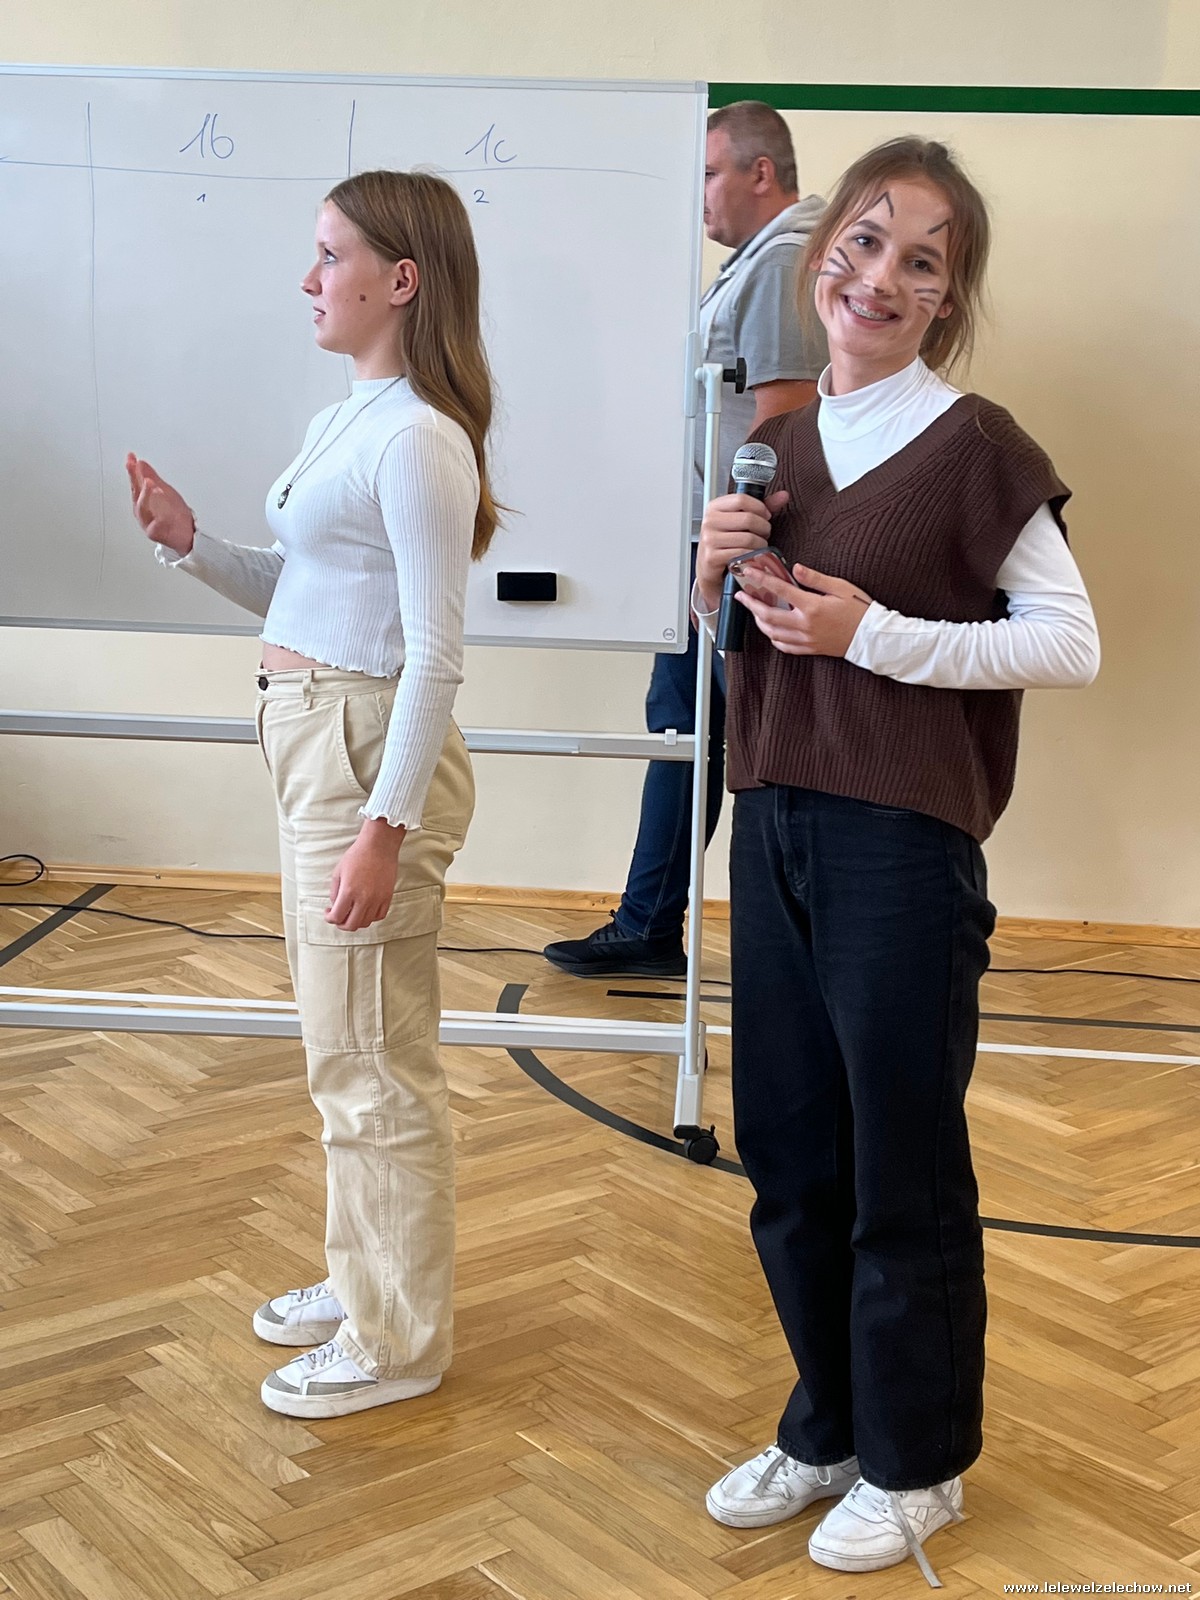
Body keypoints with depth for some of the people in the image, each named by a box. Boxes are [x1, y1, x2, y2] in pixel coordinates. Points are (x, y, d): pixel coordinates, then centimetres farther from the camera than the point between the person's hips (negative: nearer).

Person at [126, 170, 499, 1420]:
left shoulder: (416, 440, -17)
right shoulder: (343, 422, 12)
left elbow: (433, 655, -20)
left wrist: (384, 826, -23)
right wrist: (190, 544, 3)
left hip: (369, 749, -9)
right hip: (314, 744, 10)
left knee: (368, 1060, 3)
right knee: (342, 1048, 20)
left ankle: (397, 1342, 20)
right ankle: (361, 1282, 38)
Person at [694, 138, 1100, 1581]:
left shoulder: (973, 447, -9)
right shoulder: (777, 442, 10)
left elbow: (1071, 643, -11)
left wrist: (875, 632, -18)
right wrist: (718, 569, -3)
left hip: (905, 841, -6)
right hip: (775, 820, 6)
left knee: (902, 1166, 7)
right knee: (785, 1150, 15)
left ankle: (915, 1463, 28)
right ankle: (828, 1428, 36)